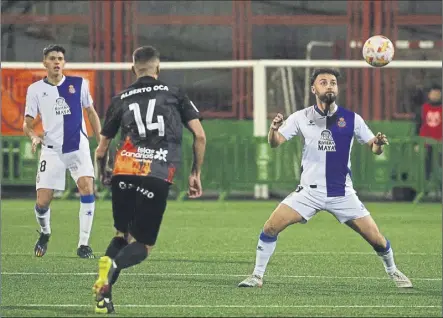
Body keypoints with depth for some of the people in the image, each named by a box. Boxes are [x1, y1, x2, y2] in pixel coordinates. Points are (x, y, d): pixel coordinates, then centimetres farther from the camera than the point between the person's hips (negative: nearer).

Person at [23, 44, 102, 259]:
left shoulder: (79, 84, 3)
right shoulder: (35, 89, 1)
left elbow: (91, 113, 14)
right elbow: (27, 122, 3)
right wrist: (33, 136, -19)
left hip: (78, 148, 0)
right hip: (51, 150, 0)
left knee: (87, 189, -21)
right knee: (42, 202, -5)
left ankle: (83, 244, -10)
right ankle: (45, 233, 30)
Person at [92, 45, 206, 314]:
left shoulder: (121, 100, 17)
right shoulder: (175, 95, 14)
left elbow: (101, 151, 21)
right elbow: (200, 136, 7)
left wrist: (103, 174, 41)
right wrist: (196, 173, 18)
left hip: (124, 174, 2)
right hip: (158, 178, -2)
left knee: (122, 234, 22)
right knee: (144, 245, 9)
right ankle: (113, 267, -25)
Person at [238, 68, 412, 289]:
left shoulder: (351, 119, -2)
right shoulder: (301, 118, -2)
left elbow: (374, 148, 2)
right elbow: (274, 143, -7)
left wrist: (378, 144, -22)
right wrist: (274, 129, -30)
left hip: (342, 194, 0)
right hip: (309, 193, 0)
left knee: (376, 238, -3)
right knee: (271, 227, -14)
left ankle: (393, 272, 25)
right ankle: (257, 276, 1)